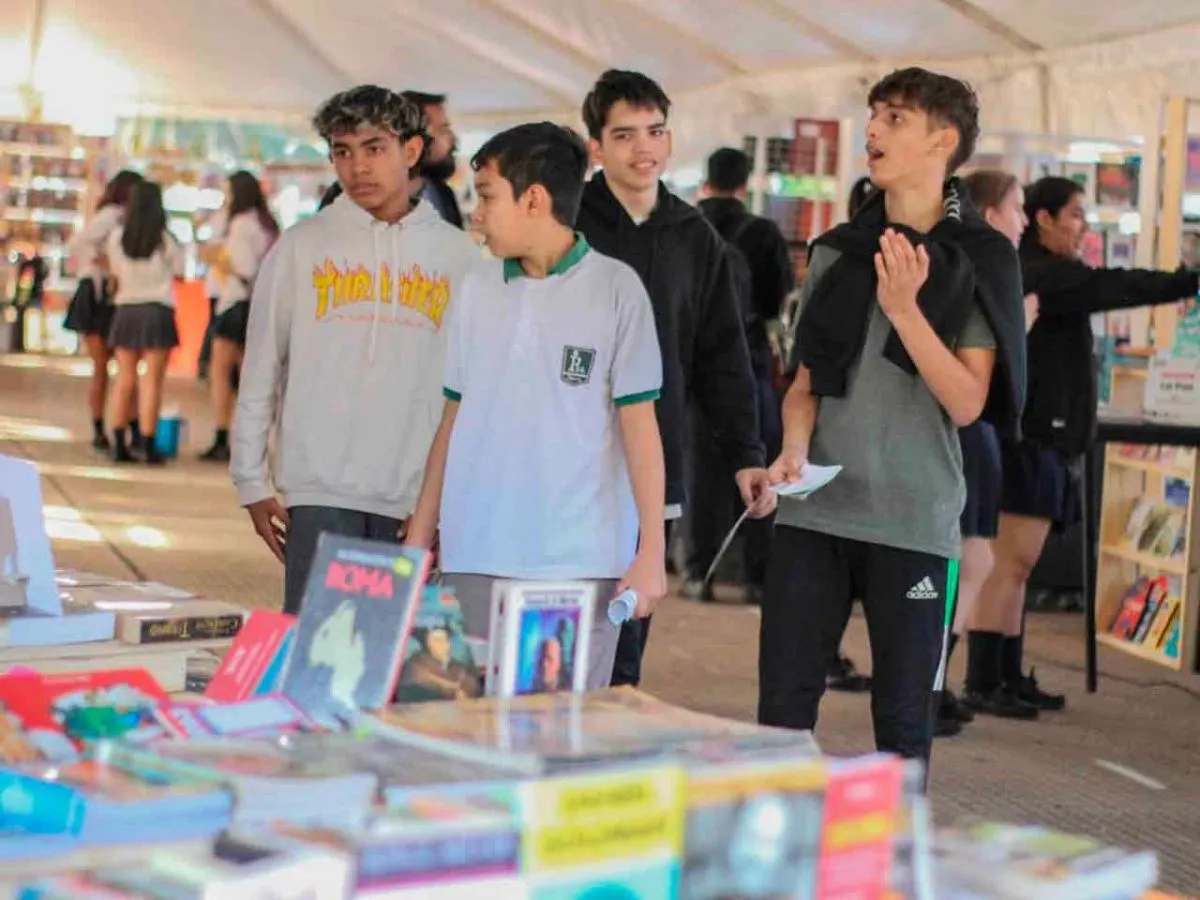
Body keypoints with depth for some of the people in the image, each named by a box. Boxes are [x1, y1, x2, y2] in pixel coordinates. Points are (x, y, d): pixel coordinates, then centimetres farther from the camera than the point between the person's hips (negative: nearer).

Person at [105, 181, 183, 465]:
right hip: (157, 310, -3)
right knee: (152, 380, -2)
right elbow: (178, 268, 3)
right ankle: (148, 446, -5)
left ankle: (119, 444, 6)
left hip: (126, 310, 3)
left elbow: (116, 271, 10)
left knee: (125, 379, 8)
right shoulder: (164, 239, -7)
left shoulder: (117, 237, 0)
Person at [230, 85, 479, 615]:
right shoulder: (302, 247, 5)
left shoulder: (457, 254, 6)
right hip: (319, 491, -1)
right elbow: (260, 372, 7)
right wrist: (252, 481, 4)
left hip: (420, 496, 1)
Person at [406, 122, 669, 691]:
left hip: (580, 560, -4)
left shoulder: (614, 288, -2)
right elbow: (454, 416, 15)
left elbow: (639, 422, -3)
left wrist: (651, 553, -7)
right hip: (475, 557, 4)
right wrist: (420, 535, 12)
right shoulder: (478, 289, 10)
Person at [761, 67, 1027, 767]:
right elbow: (806, 379, 13)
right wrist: (795, 450, -6)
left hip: (914, 524, -3)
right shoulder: (839, 251, 10)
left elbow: (967, 402, -8)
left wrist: (904, 309, -19)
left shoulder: (982, 258, -2)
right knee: (783, 699, 5)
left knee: (902, 717, 4)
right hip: (814, 513, 4)